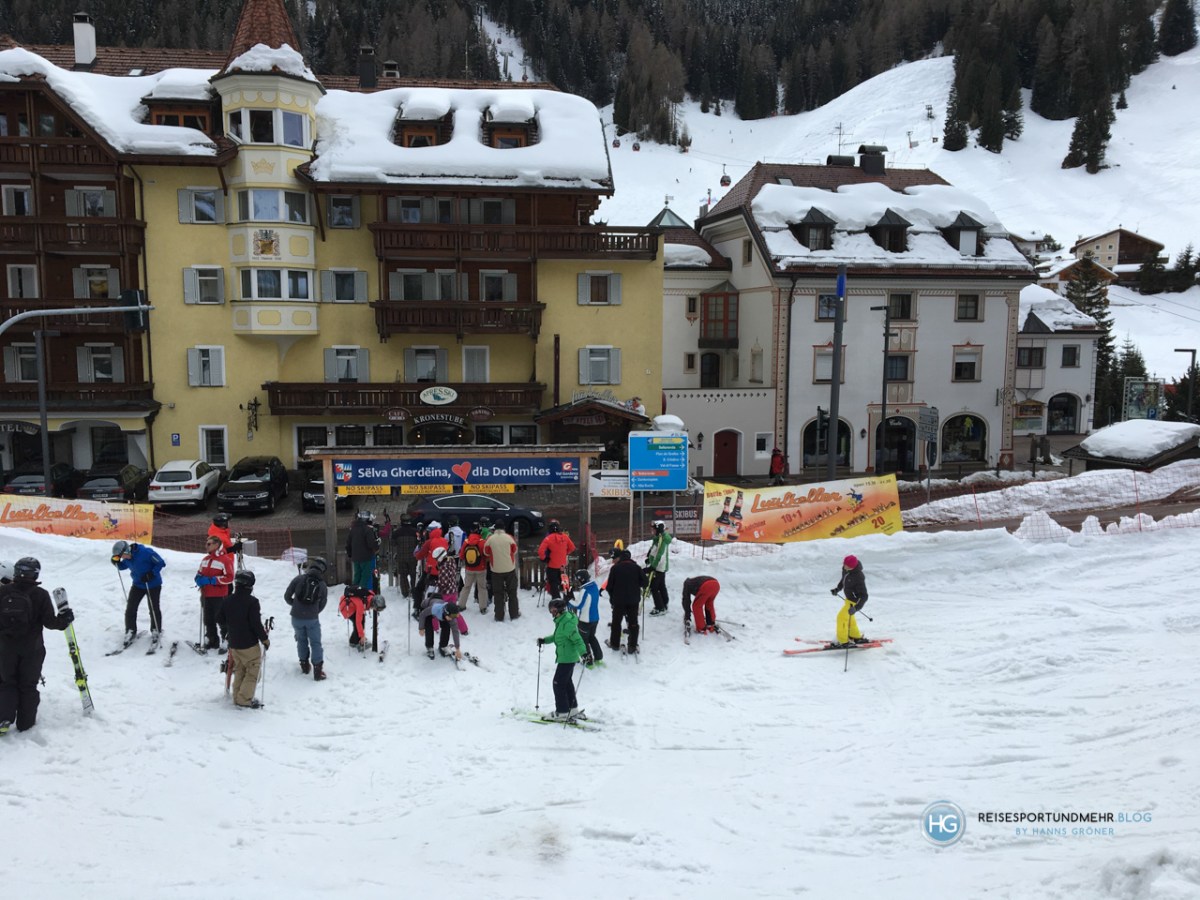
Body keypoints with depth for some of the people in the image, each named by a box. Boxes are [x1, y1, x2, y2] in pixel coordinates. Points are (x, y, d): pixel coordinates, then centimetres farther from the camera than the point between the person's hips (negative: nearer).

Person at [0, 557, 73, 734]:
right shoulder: (40, 595, -14)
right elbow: (49, 621, -14)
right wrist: (65, 618, 3)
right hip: (32, 648, -1)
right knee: (28, 686, 11)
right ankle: (26, 723, 16)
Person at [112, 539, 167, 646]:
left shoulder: (146, 552, -28)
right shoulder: (127, 558, -7)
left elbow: (161, 563, -22)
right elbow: (123, 566, 14)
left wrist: (151, 574, -30)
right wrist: (117, 562, -7)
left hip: (153, 585, -5)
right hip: (138, 585, 5)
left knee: (154, 609, 5)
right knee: (130, 609, 0)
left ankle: (156, 631, 24)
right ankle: (130, 631, 15)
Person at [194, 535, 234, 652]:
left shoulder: (225, 559, -12)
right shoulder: (205, 559, 11)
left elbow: (229, 577, -18)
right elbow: (199, 573, 19)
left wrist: (212, 580, -22)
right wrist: (198, 579, -5)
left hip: (219, 596, -7)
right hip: (206, 595, 7)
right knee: (208, 619, 16)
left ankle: (225, 641, 8)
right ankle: (211, 640, 29)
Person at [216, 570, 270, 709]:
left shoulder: (228, 600, 1)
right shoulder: (252, 601, -19)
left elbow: (220, 619, 10)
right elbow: (256, 623, -20)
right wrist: (264, 639, -8)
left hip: (233, 643, 6)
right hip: (249, 644, -6)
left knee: (239, 670, 20)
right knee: (253, 671, 4)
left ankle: (237, 697, 23)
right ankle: (245, 700, 1)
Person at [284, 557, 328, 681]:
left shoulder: (298, 579, -7)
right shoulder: (323, 586, -2)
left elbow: (287, 596, -2)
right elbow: (322, 605, 5)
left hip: (296, 618, 1)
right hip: (312, 619, -1)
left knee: (301, 640, 21)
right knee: (315, 643, 8)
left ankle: (304, 664, 32)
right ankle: (318, 670, 5)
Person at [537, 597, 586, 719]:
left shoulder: (567, 623, -24)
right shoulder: (561, 620, 7)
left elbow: (577, 639, -30)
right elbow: (557, 636, 23)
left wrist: (583, 653, -39)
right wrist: (545, 640, 18)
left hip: (566, 658, -10)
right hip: (566, 657, 10)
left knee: (558, 683, -1)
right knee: (567, 682, 20)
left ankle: (562, 712, 9)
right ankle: (573, 709, 32)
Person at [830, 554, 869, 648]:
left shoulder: (858, 577, -35)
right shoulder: (845, 569, -12)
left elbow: (864, 596, -32)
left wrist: (856, 608, -40)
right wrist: (838, 589, 11)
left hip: (855, 601, -9)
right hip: (849, 598, 9)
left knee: (841, 617, -7)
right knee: (848, 617, 24)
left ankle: (843, 641, 8)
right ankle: (856, 637, 42)